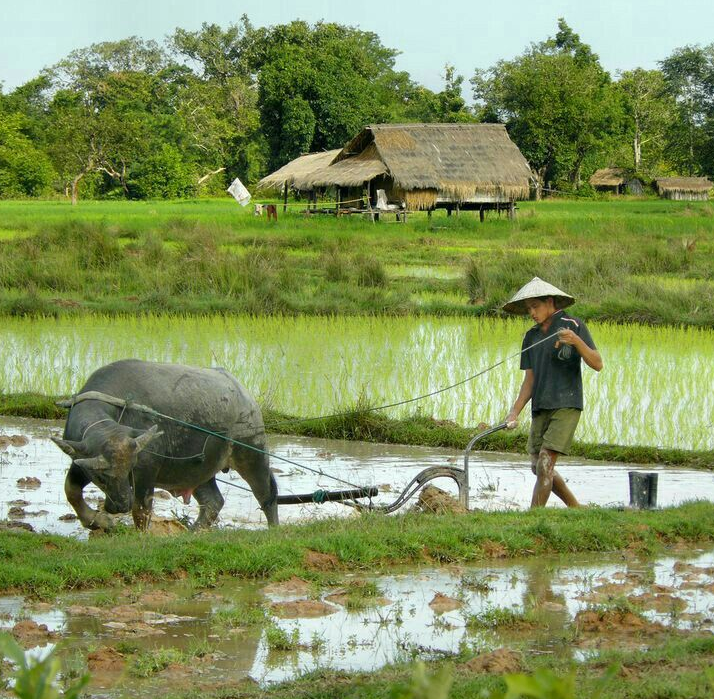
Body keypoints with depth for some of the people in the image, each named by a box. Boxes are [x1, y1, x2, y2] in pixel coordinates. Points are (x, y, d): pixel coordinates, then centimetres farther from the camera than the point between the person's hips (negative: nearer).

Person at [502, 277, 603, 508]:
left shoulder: (573, 326, -3)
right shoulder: (532, 337, 14)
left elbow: (597, 364, -8)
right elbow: (530, 379, 14)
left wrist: (576, 341, -24)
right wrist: (515, 412, 1)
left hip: (566, 405, -7)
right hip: (540, 408, 7)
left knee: (545, 464, -14)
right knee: (538, 467, 7)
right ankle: (577, 510, 23)